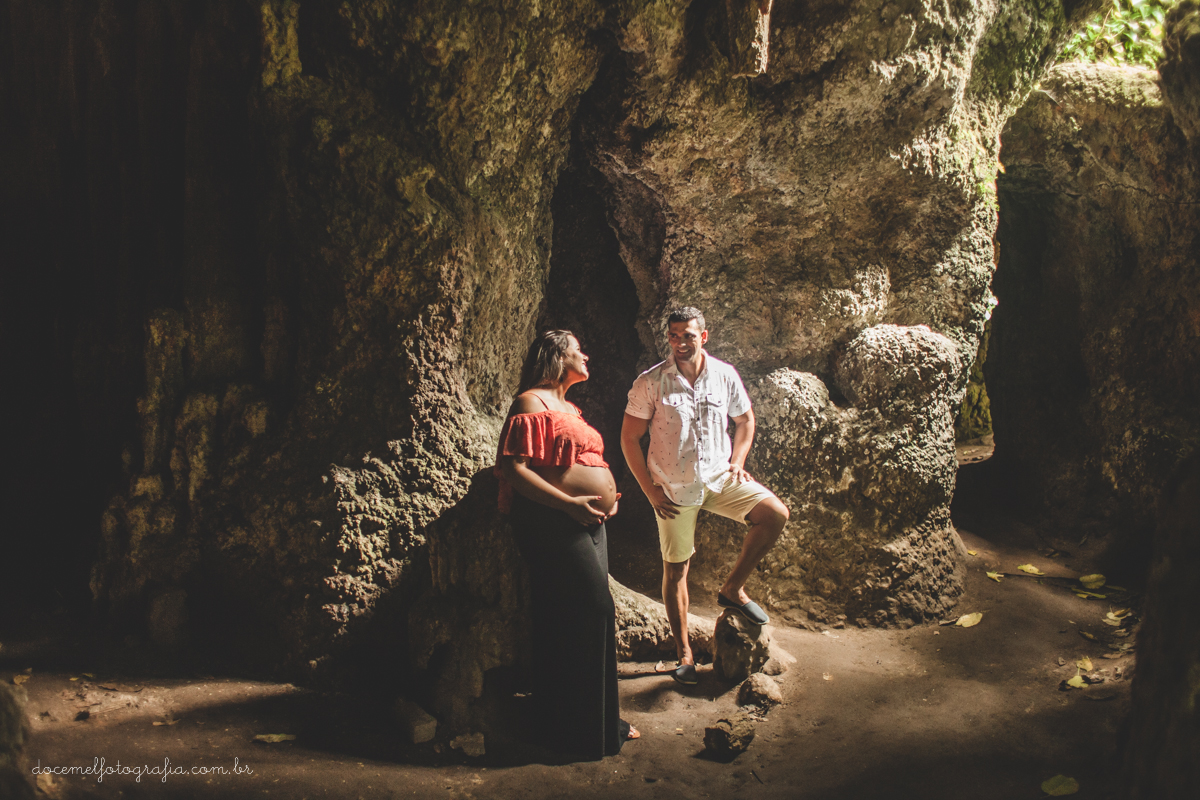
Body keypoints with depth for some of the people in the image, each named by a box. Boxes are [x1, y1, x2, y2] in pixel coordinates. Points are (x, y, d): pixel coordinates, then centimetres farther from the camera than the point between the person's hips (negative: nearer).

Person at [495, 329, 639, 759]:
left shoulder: (568, 408, 21)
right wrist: (571, 503, -22)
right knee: (592, 611, -10)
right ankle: (585, 729, 1)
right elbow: (515, 470, -17)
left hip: (588, 522, 10)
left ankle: (600, 720, 22)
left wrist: (607, 495, 12)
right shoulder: (532, 402, -8)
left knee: (591, 615, 11)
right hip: (554, 524, -10)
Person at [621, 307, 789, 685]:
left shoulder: (724, 375, -3)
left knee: (775, 514, -17)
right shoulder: (650, 382, -11)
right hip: (673, 489, -2)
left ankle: (732, 589, 1)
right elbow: (630, 437, -6)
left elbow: (745, 419, 14)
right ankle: (684, 653, 21)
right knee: (675, 570, 6)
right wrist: (650, 489, -9)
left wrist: (737, 462, 0)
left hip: (719, 478, 2)